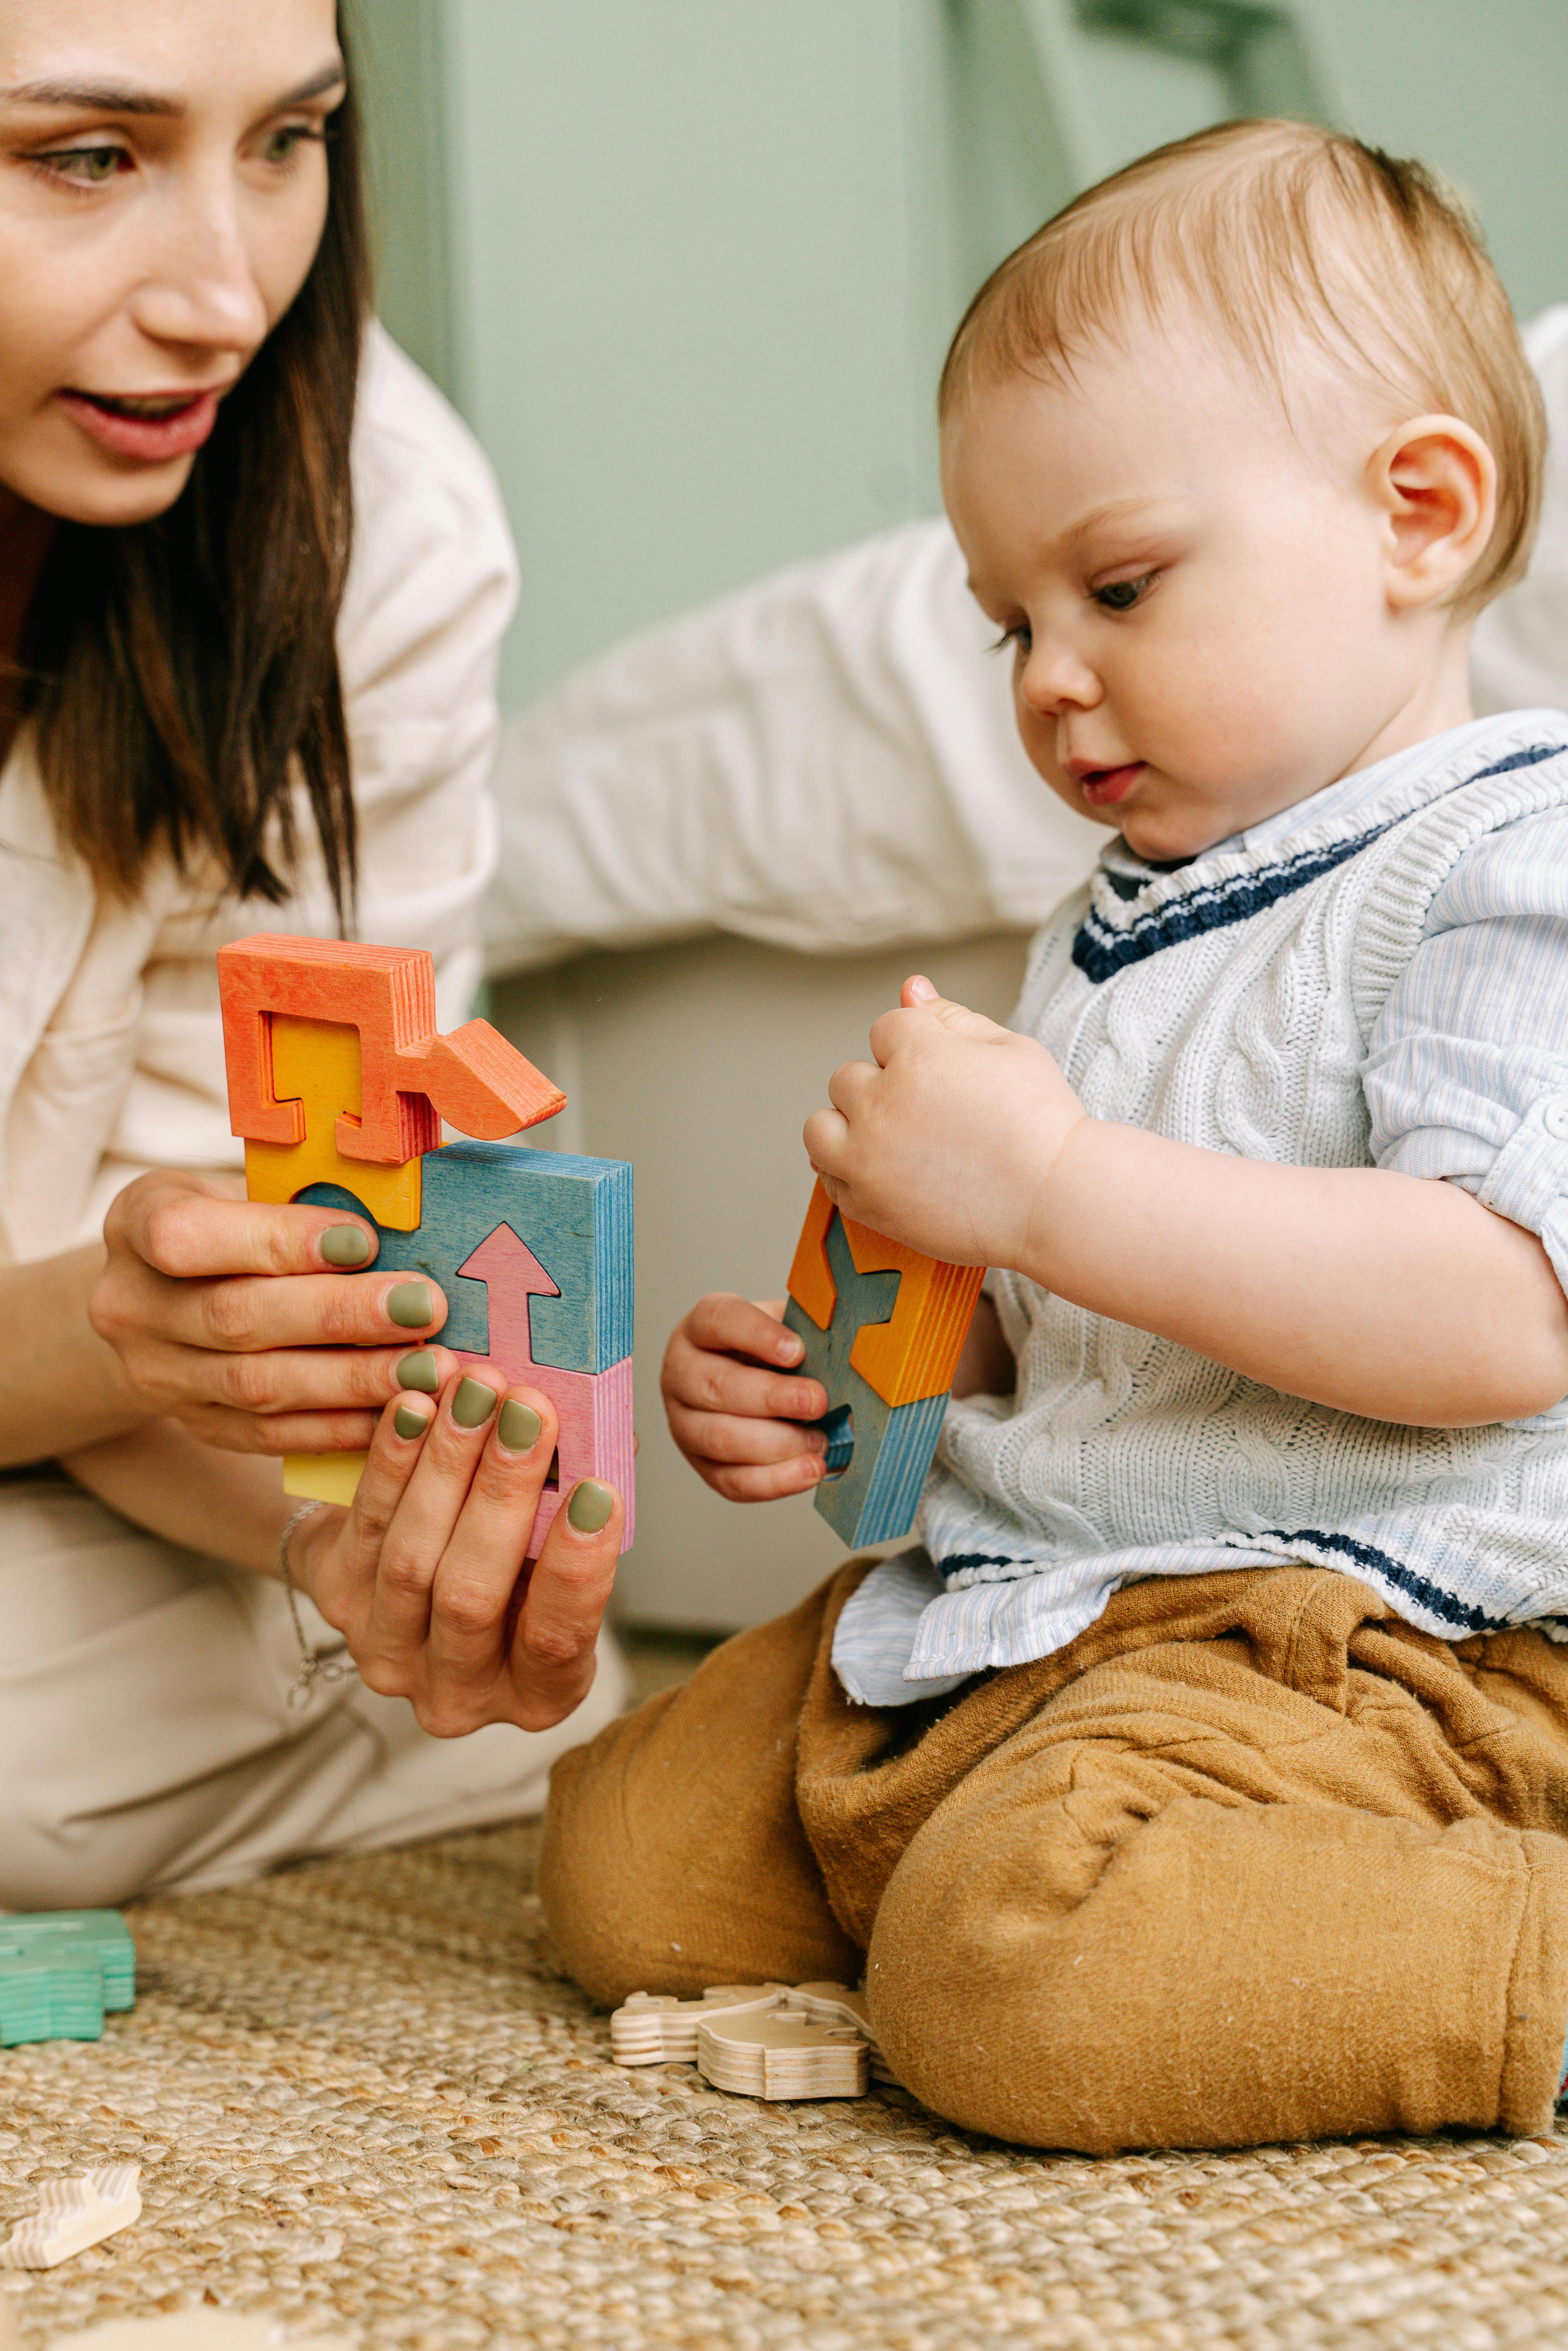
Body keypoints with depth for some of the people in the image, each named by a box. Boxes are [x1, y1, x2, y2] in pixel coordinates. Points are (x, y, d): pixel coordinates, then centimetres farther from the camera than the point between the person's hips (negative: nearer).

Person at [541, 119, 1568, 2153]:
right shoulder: (1130, 913, 17)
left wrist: (1048, 1184, -28)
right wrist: (828, 1379, 6)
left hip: (1346, 1626, -9)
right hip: (1011, 1604, 9)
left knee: (1018, 1966, -31)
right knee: (625, 1854, 5)